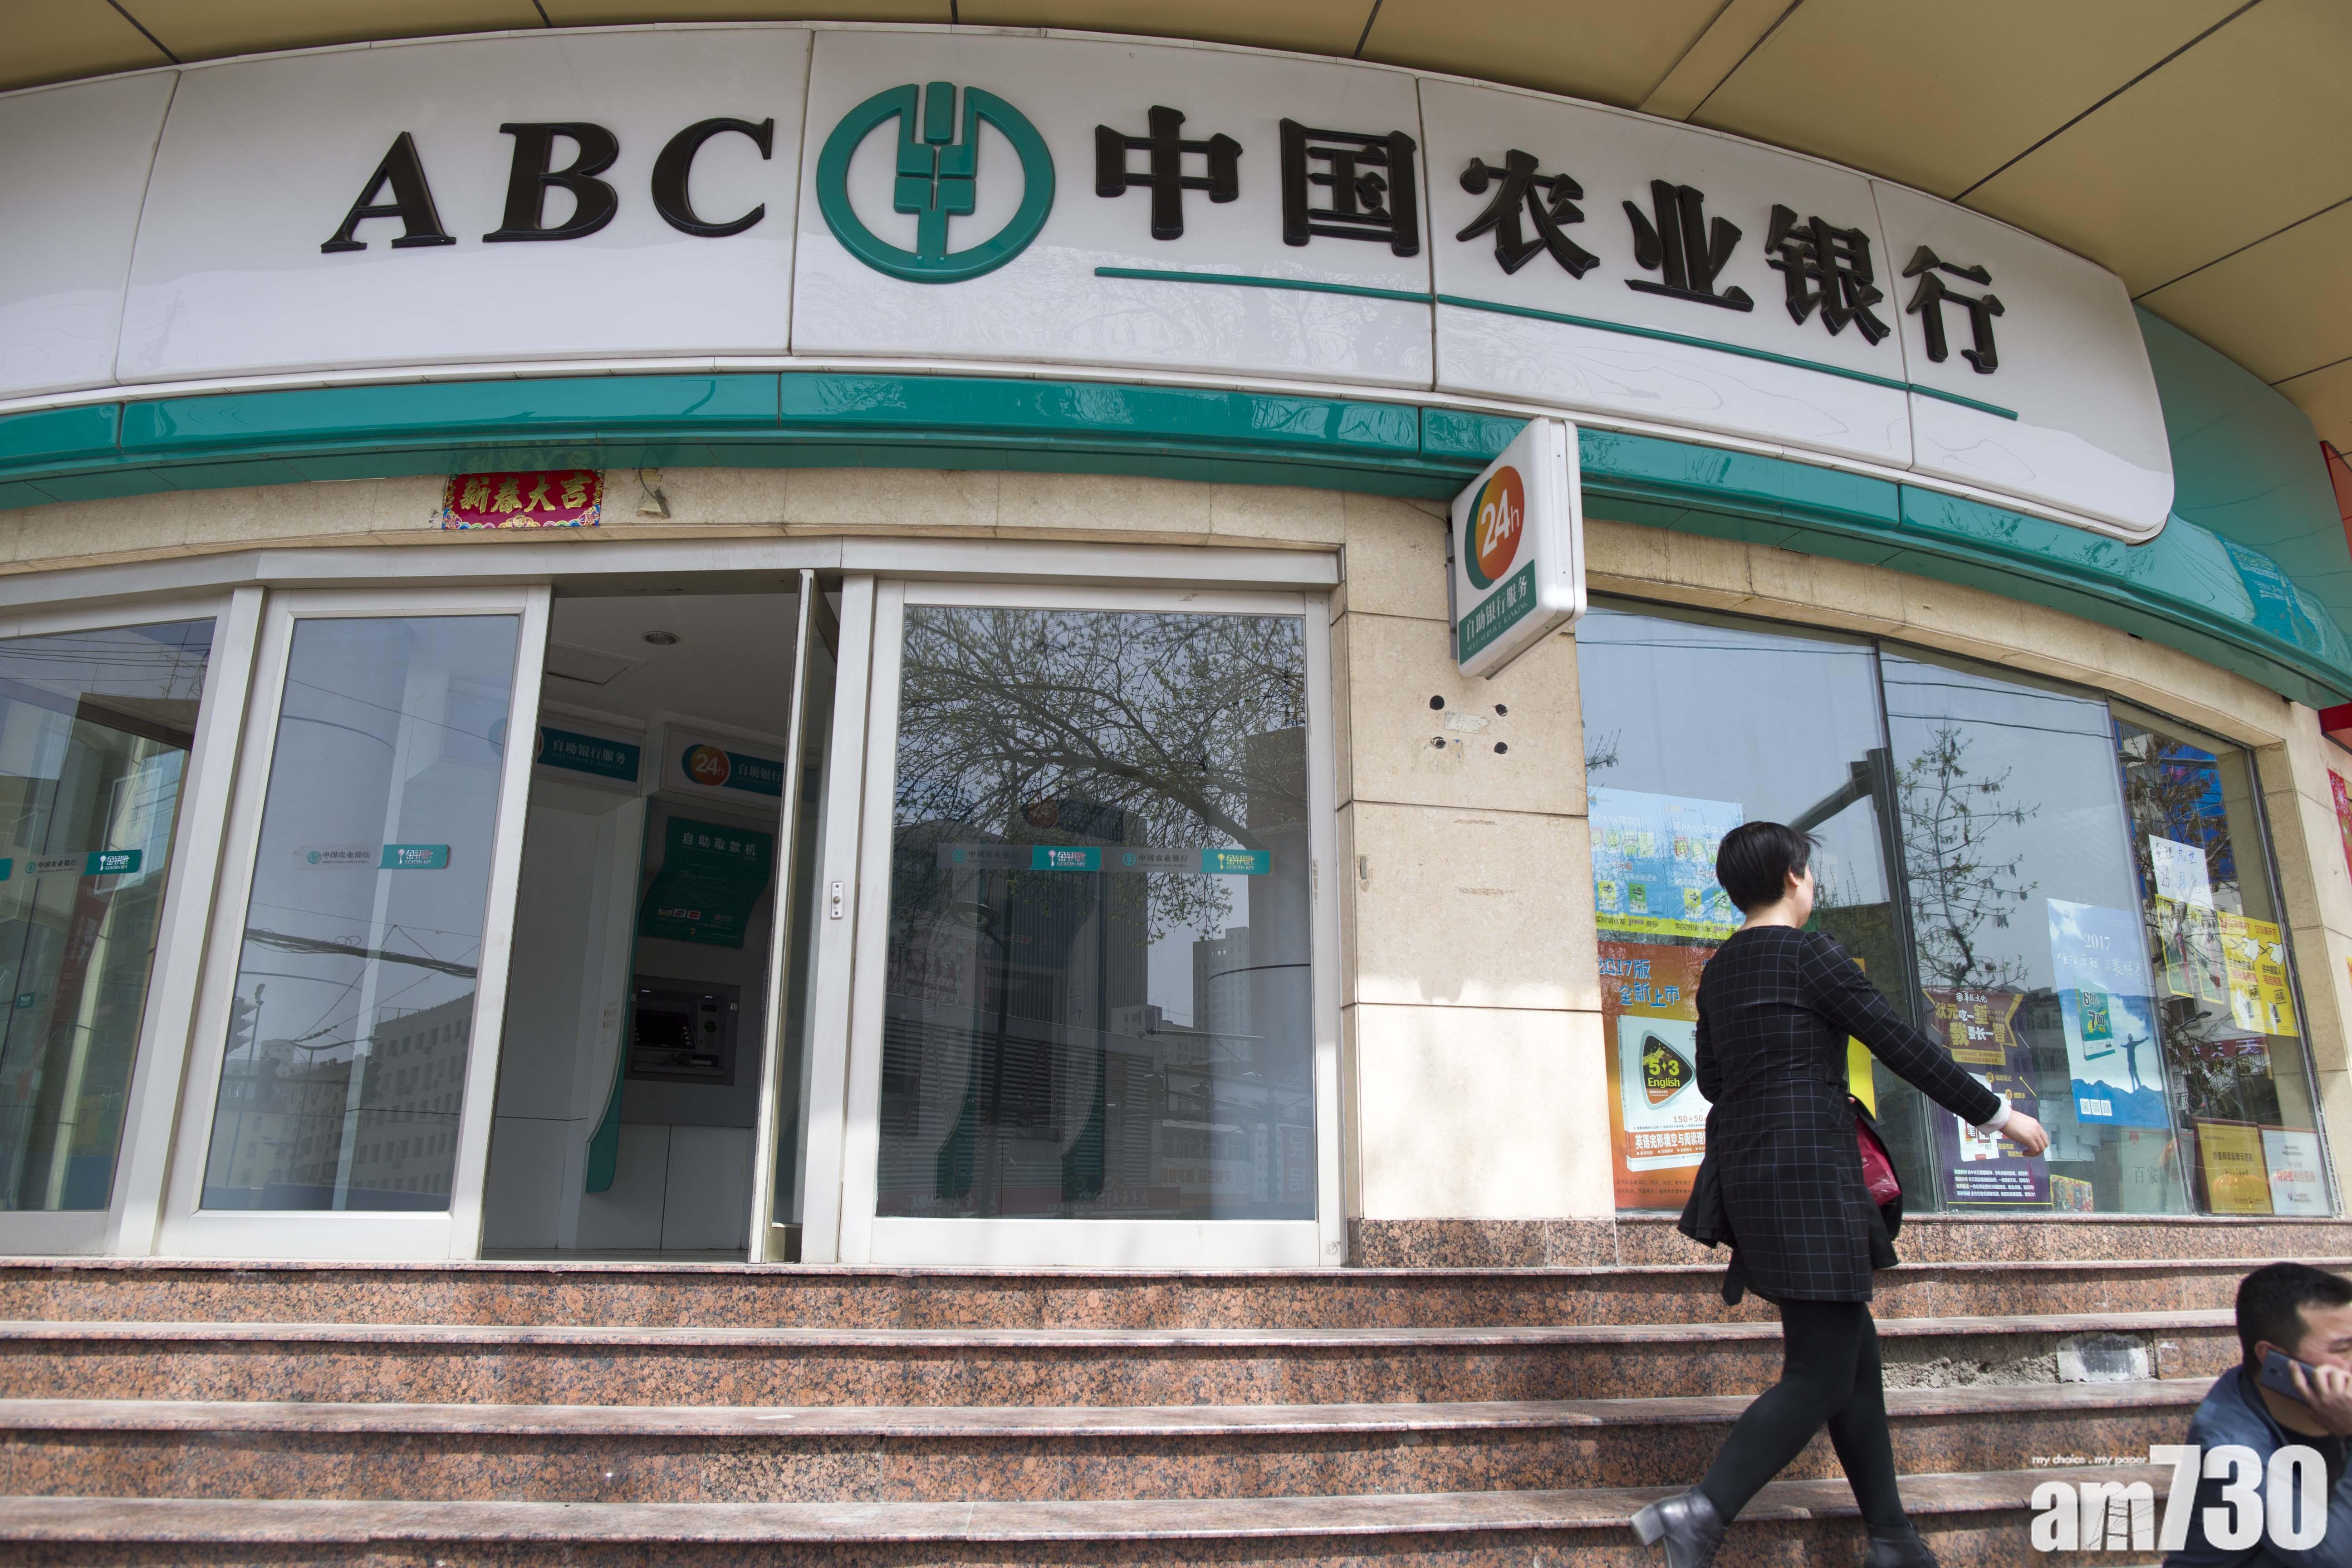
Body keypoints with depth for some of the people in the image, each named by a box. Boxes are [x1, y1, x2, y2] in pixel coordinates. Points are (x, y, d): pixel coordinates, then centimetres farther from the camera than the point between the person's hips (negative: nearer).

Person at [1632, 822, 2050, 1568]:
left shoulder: (1718, 970, 14)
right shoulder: (1810, 954, -9)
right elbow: (1902, 1045, -8)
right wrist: (1996, 1114, 2)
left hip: (1748, 1170, 9)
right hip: (1809, 1173, -9)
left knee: (1855, 1351, 16)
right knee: (1820, 1373, -6)